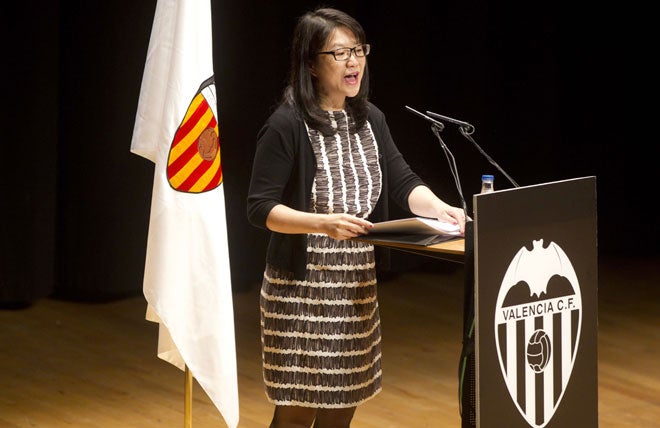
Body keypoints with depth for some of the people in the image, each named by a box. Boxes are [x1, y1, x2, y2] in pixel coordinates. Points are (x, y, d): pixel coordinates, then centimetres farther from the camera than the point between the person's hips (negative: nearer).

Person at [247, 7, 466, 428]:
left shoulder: (370, 119, 8)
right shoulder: (287, 125, -13)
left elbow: (403, 183, 3)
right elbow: (260, 208, -15)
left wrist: (440, 208, -18)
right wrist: (323, 223, -30)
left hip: (358, 285, 7)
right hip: (301, 287, -7)